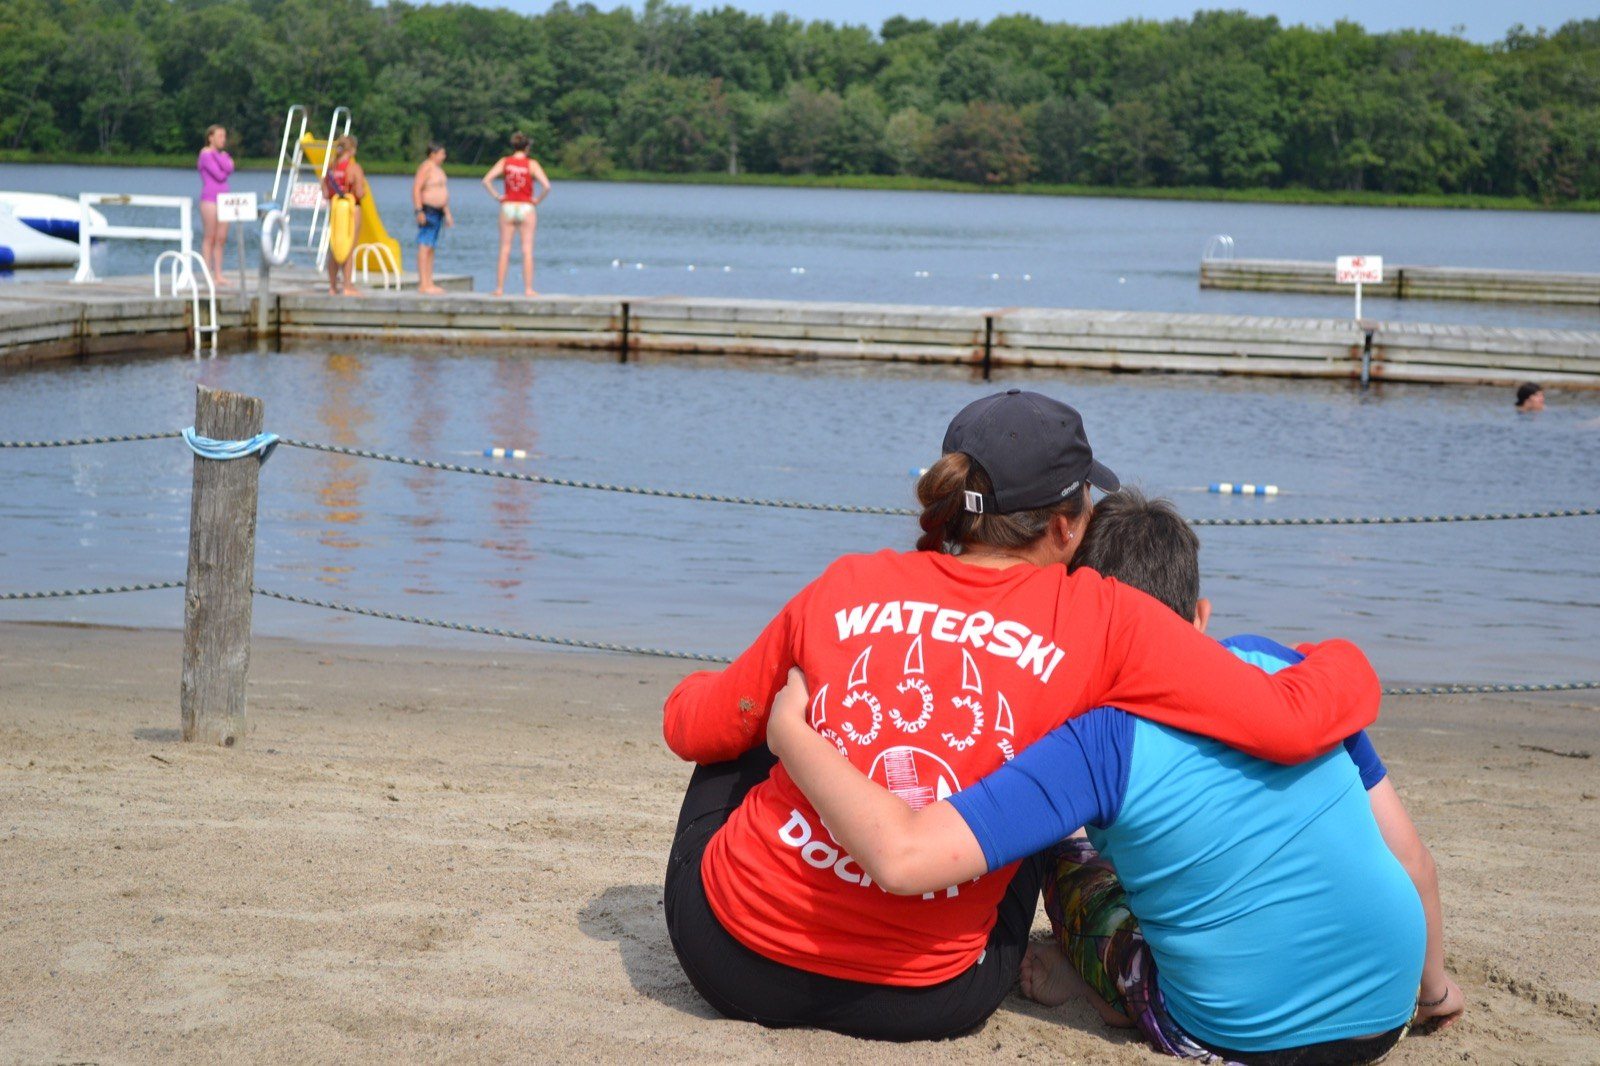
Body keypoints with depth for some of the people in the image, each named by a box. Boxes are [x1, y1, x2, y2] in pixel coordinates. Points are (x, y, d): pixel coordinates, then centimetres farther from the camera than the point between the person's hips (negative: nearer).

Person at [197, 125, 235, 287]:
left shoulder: (221, 154, 18)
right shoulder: (206, 154, -5)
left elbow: (229, 169, -2)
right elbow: (219, 175, -14)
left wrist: (218, 154, -8)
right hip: (209, 198, -7)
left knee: (221, 239, 5)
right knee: (209, 238, -6)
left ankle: (218, 275, 7)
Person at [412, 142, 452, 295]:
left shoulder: (438, 168, 19)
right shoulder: (426, 168, -11)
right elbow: (416, 189, -18)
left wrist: (447, 214, 25)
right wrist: (419, 211, -24)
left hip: (438, 212, 10)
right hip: (428, 211, -10)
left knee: (431, 248, 10)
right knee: (424, 247, -11)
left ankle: (429, 283, 11)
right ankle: (423, 284, -14)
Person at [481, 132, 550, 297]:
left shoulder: (504, 162, 1)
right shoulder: (532, 164, -5)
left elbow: (486, 180, -8)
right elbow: (546, 186, -15)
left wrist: (497, 196, 1)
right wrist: (538, 200, -1)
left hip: (507, 208, 2)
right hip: (526, 208, -2)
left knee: (504, 250, 6)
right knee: (527, 250, 1)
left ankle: (499, 288, 5)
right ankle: (528, 289, -1)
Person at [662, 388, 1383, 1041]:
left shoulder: (846, 587, -2)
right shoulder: (1100, 619, -10)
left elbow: (694, 728, 10)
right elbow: (1291, 722, -12)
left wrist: (694, 690, 34)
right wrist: (1343, 662, 11)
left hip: (729, 960, 1)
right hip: (924, 1002, -1)